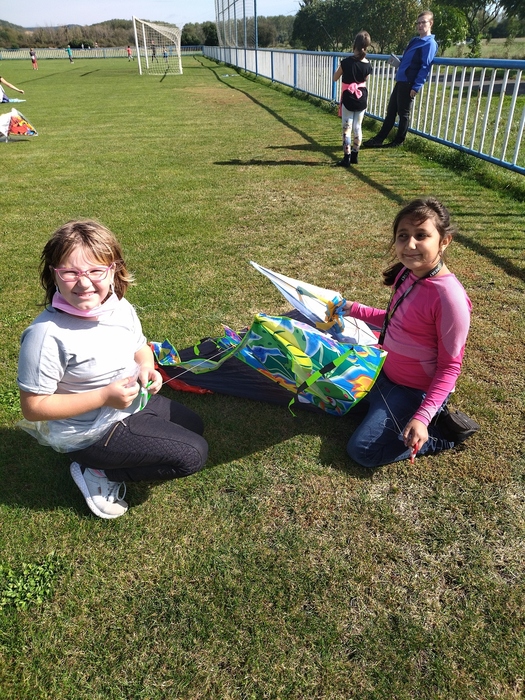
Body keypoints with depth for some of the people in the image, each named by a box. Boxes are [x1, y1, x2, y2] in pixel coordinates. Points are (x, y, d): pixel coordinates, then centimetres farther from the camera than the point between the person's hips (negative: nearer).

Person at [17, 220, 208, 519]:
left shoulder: (120, 307, -10)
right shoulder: (47, 335, -30)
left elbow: (141, 347, 10)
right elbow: (33, 407, -24)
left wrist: (146, 368, -14)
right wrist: (104, 397, -30)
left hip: (133, 402, 8)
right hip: (90, 432, -8)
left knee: (194, 426, 23)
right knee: (193, 454, -10)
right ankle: (99, 474, 3)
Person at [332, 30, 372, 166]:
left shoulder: (346, 62, -13)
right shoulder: (367, 65, -4)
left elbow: (335, 78, -1)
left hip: (348, 99, -4)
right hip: (361, 99, 4)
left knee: (347, 128, -1)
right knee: (357, 127, 11)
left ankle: (347, 158, -6)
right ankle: (354, 156, 17)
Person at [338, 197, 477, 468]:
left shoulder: (449, 297, -30)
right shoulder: (408, 272, -8)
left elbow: (450, 366, -22)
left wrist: (422, 418, -29)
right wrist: (356, 310, 5)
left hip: (415, 391, -8)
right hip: (387, 373, 8)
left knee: (363, 451, -6)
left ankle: (443, 433, 8)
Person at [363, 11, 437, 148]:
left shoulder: (430, 43, -9)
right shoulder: (414, 40, 18)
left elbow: (425, 67, -16)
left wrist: (416, 86, -22)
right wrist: (397, 62, 14)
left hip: (409, 84, -9)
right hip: (400, 81, 9)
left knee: (403, 113, 0)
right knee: (390, 111, 10)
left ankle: (399, 141, 12)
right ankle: (379, 138, 14)